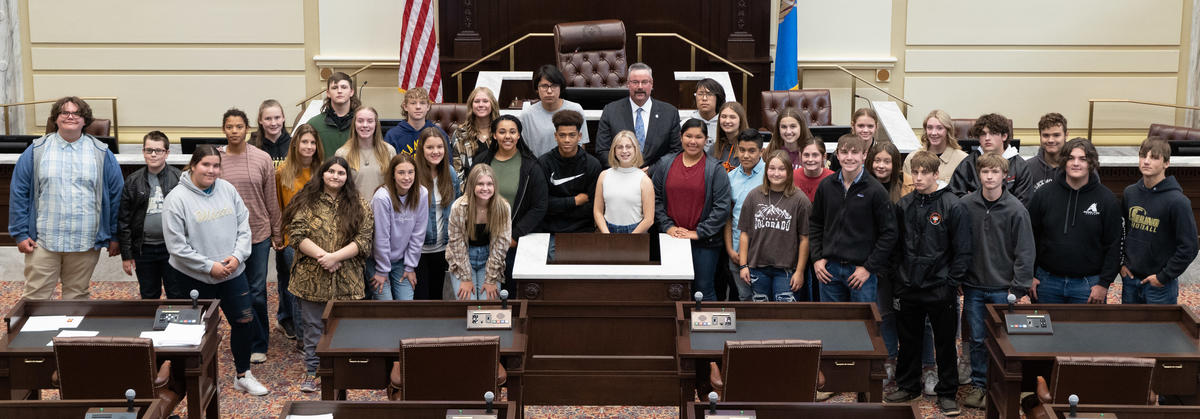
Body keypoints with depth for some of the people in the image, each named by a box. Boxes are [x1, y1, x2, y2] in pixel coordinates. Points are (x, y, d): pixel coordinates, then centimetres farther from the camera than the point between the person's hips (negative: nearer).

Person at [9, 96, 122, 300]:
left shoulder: (102, 154, 5)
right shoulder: (36, 151, 4)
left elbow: (116, 195, 7)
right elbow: (18, 193, 5)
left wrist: (114, 237, 4)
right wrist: (21, 233, -1)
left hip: (86, 244, 1)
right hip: (43, 242, -1)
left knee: (77, 297, 9)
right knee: (35, 297, -2)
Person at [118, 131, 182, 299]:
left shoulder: (179, 178, -3)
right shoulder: (133, 181, 4)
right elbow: (124, 220, 6)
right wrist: (126, 255, 3)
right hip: (144, 249, 2)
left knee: (178, 298, 3)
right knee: (149, 298, 14)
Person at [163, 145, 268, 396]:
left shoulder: (227, 190, 1)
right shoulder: (177, 199, -13)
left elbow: (244, 226, 5)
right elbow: (177, 246, -14)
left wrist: (237, 256, -11)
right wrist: (209, 267, -16)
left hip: (233, 273, 4)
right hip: (195, 279, -4)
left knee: (245, 323, 7)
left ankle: (243, 376, 24)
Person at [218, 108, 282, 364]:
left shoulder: (262, 159, -2)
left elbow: (272, 200, 5)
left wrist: (277, 233, 7)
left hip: (258, 235, -1)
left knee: (257, 293, 4)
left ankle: (258, 346, 16)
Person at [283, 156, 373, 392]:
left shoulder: (359, 206, 4)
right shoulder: (307, 202, 2)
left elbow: (363, 240, -3)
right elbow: (297, 235, -4)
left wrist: (336, 256, -15)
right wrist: (321, 255, -17)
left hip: (346, 281, 1)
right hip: (312, 278, 0)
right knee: (313, 327, 7)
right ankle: (312, 371, 18)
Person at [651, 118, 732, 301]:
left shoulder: (715, 169, -1)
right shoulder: (665, 164, 6)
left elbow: (722, 207, -6)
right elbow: (655, 199, 7)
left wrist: (699, 232, -11)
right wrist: (667, 226, -4)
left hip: (704, 243, -2)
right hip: (671, 239, 2)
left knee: (704, 290, 1)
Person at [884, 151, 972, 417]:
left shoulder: (953, 206, -9)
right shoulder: (904, 205, 5)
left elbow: (962, 251, -7)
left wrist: (951, 283, -10)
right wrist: (898, 278, 5)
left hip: (940, 289, -4)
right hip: (908, 288, 4)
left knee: (945, 343, 6)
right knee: (908, 341, 14)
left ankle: (947, 393, 17)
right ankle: (908, 387, 28)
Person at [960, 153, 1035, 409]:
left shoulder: (1015, 210, -7)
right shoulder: (966, 205, -1)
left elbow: (1024, 252, -4)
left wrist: (1018, 288, -8)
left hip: (1003, 289, -2)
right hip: (974, 286, 2)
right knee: (977, 339, 8)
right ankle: (978, 385, 19)